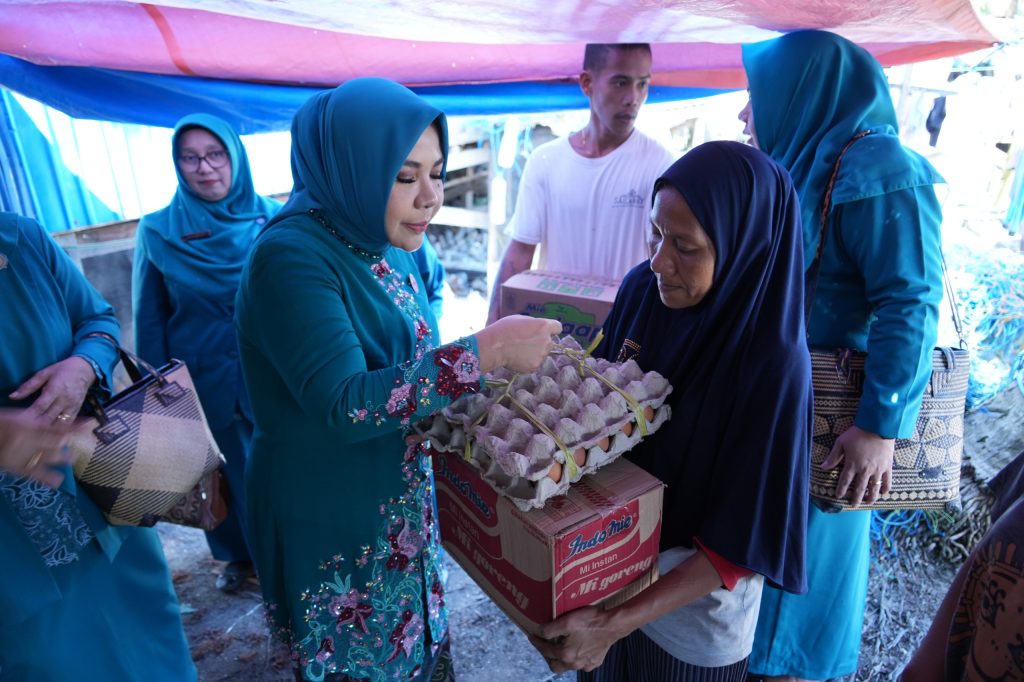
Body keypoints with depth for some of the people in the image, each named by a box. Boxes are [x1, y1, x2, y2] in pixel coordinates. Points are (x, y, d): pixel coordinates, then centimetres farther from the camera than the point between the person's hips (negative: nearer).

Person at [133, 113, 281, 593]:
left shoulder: (271, 220, -4)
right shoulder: (158, 231, -4)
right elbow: (150, 320, 2)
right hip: (205, 383, 1)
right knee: (224, 471, 15)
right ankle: (238, 553, 39)